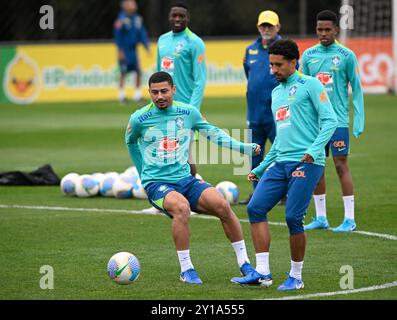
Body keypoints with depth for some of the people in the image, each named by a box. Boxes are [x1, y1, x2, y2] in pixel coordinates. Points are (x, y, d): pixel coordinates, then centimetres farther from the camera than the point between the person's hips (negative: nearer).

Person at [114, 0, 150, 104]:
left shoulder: (137, 18, 8)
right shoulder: (121, 19, -12)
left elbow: (142, 33, 12)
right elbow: (118, 35, -13)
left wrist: (147, 46, 7)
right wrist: (120, 50, -16)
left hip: (133, 50, 6)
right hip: (124, 51, -6)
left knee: (138, 71, 4)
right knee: (123, 73, -4)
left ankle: (137, 95, 12)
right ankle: (121, 95, 4)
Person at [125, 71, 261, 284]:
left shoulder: (188, 112, 5)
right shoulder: (139, 119, -2)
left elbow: (213, 133, 18)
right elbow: (131, 142, 20)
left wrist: (244, 147, 10)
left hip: (185, 179, 3)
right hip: (156, 184, -3)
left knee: (222, 205, -21)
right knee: (181, 207, -36)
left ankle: (244, 263, -6)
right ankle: (186, 269, -24)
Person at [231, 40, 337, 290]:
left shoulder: (310, 85, -1)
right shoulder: (276, 93, 22)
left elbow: (330, 120, -9)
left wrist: (314, 150, -23)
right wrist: (260, 169, 27)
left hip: (307, 164, -8)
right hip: (280, 163, 8)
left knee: (293, 218, -11)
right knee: (255, 208, -5)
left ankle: (296, 277, 5)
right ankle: (262, 272, -3)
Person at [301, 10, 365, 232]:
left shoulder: (346, 56, -3)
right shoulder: (308, 55, 8)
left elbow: (357, 89, 0)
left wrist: (359, 120, -5)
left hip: (338, 120, -4)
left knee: (341, 165, -5)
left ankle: (350, 219, -1)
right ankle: (321, 217, 14)